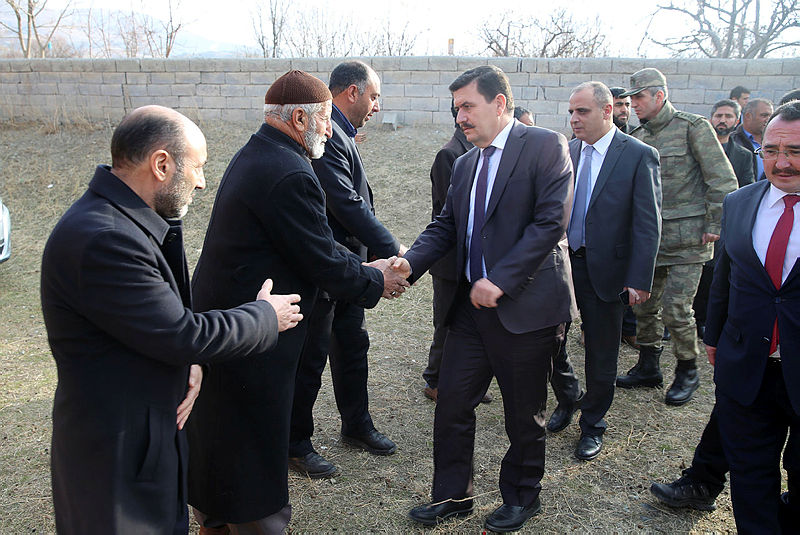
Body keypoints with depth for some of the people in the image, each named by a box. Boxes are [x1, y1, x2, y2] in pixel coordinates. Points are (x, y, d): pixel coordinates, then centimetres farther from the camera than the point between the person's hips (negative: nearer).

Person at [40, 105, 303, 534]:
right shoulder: (103, 240, -29)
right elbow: (182, 335, -24)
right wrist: (266, 317, -10)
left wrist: (190, 361, -9)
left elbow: (168, 313, 10)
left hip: (155, 425, 9)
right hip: (117, 451, -9)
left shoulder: (124, 219, 2)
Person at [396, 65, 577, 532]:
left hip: (525, 306, -6)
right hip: (473, 305, 6)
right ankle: (453, 495, 30)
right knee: (452, 405, 10)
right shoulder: (465, 164, 14)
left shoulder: (546, 146, -8)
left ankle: (521, 497, 34)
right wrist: (409, 262, -8)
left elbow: (551, 221, -17)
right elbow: (446, 226, 11)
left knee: (525, 414, 12)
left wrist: (500, 281, -21)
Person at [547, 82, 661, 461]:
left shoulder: (639, 156, -9)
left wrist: (639, 280, -15)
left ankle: (592, 424, 29)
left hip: (605, 270, -4)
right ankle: (567, 399, 38)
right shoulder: (566, 152, 5)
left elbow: (648, 225, -11)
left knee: (601, 354, 9)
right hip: (559, 261, 4)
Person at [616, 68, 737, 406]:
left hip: (686, 238, -6)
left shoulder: (694, 128, -6)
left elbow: (723, 180, -7)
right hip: (648, 236, 6)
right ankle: (648, 368, 26)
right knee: (644, 305, 10)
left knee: (676, 309, -5)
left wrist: (715, 226, -10)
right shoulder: (638, 137, 11)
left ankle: (687, 373, 16)